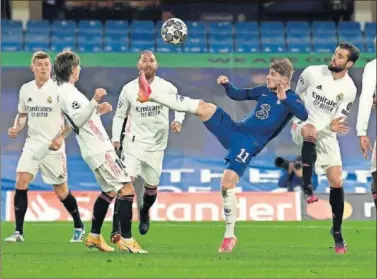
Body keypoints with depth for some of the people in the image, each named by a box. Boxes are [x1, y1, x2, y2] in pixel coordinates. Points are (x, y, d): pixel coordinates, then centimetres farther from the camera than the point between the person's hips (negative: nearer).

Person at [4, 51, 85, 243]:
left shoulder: (58, 89, -9)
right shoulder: (25, 89, 6)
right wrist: (16, 128, 2)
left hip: (53, 147, -4)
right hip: (32, 144, 4)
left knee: (61, 192, 4)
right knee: (21, 183, -14)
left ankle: (79, 227, 27)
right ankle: (18, 232, -10)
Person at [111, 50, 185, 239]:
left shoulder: (167, 88, -4)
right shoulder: (129, 89, -5)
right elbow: (119, 115, 5)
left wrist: (178, 121, -8)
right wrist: (116, 139, -4)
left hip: (156, 145, 2)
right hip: (134, 142, -2)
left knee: (152, 185, 12)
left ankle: (144, 212, 46)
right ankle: (117, 229, -20)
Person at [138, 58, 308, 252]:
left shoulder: (291, 99, -7)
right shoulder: (264, 91, 14)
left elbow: (304, 115, -28)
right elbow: (238, 95, 27)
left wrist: (284, 99, -37)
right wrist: (227, 85, 7)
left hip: (248, 146, -6)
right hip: (233, 130, 6)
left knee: (227, 184, -16)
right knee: (203, 107, -11)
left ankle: (229, 236, -1)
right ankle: (151, 95, -15)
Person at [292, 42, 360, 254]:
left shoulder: (349, 89, -5)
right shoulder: (313, 73, -9)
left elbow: (340, 119, -3)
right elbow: (297, 96, 8)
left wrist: (332, 125, -25)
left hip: (326, 134, 2)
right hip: (303, 124, -2)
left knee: (336, 182, -3)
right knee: (311, 132, -40)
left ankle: (337, 231, 11)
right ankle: (307, 187, -34)